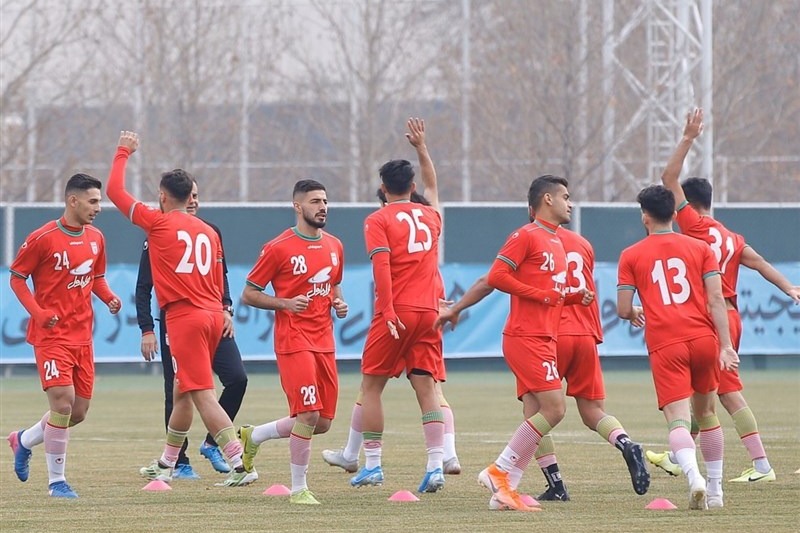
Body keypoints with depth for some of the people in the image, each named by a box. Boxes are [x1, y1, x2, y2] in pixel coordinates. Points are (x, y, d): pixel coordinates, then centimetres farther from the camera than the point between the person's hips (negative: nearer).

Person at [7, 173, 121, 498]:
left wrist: (109, 298, 0)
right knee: (63, 402, -15)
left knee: (78, 412, 8)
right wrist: (37, 311, -18)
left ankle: (24, 440, 34)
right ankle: (56, 481, -3)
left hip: (82, 336, 7)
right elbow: (16, 277, -5)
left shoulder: (95, 239, 8)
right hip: (51, 334, -7)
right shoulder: (43, 238, -11)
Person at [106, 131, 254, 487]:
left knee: (202, 394, -11)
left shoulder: (159, 223, -5)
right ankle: (166, 465, 34)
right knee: (182, 393, 20)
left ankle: (240, 465, -21)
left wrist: (123, 153, 15)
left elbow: (115, 191, 2)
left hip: (184, 317, -7)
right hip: (212, 315, 7)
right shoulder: (208, 232, 12)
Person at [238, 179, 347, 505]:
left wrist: (339, 303, 6)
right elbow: (249, 294, -3)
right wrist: (286, 303, -17)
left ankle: (254, 436, 29)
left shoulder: (334, 246, 12)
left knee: (322, 423, 7)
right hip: (294, 341, -7)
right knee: (308, 415, -15)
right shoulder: (279, 248, -8)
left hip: (325, 341, 7)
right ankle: (299, 489, -1)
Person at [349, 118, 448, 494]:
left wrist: (389, 312, -21)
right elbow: (432, 186, 36)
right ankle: (436, 466, -8)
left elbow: (382, 265, -15)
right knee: (426, 387, 3)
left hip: (396, 313, -4)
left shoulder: (378, 221, -2)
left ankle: (372, 464, 3)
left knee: (371, 385, 6)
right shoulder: (430, 216, 14)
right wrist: (421, 148, 46)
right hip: (429, 312, 4)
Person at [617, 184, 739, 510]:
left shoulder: (631, 256, 6)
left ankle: (695, 478, -36)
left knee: (678, 419, -10)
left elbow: (623, 310, 4)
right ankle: (715, 489, 25)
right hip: (703, 337, 3)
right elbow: (716, 300, 0)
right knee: (706, 413, 20)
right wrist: (726, 346, -2)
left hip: (665, 345, -2)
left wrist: (635, 312, 27)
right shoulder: (700, 248, 10)